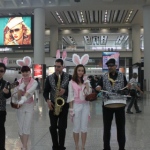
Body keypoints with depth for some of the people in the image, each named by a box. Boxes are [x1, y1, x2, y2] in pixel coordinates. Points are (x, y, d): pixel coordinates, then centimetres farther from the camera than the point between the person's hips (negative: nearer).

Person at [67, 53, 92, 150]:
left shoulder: (86, 81, 7)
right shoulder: (72, 82, -1)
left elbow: (89, 93, -7)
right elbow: (70, 96, -3)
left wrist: (86, 82, -10)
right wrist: (71, 108, -7)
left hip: (85, 105, 2)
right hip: (76, 105, -2)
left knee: (84, 128, 6)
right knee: (76, 128, 5)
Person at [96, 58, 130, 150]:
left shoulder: (122, 76, 5)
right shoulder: (104, 77, 5)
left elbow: (126, 87, 8)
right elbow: (98, 87, 0)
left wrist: (128, 87, -14)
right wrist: (98, 88, -22)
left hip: (120, 104, 0)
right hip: (107, 104, 0)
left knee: (121, 126, 8)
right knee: (107, 127, 8)